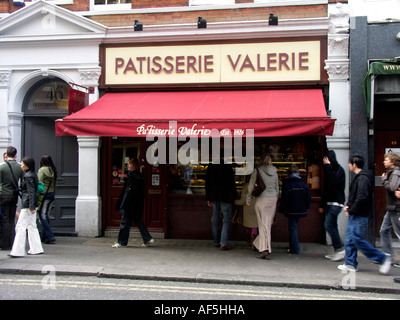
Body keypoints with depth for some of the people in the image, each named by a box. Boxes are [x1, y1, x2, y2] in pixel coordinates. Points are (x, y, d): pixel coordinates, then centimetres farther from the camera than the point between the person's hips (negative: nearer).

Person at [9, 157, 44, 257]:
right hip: (32, 205, 10)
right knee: (31, 226, 13)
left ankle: (18, 251, -4)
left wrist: (31, 207, -20)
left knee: (20, 227, -6)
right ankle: (36, 249, 17)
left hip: (27, 204, -10)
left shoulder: (28, 176, -14)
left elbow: (31, 192, -18)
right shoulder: (33, 175, 14)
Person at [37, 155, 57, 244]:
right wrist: (52, 192, 16)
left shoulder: (42, 170, -9)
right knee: (46, 215, 15)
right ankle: (43, 237, 20)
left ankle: (50, 237, -10)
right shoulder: (53, 171, 9)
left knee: (42, 216, -3)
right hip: (52, 194, 7)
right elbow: (54, 184, 10)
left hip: (43, 194, -7)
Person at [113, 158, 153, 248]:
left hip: (131, 205, -10)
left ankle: (122, 242, 9)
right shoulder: (139, 176, 11)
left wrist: (123, 205, -17)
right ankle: (148, 239, 14)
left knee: (125, 221, 0)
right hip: (137, 205, 10)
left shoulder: (133, 176, -17)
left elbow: (130, 191, -20)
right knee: (137, 221, 15)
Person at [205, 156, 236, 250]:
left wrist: (208, 199, 13)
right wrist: (234, 196, 2)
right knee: (227, 219, -2)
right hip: (225, 196, -5)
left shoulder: (210, 166, 8)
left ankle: (216, 242, 15)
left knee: (215, 219, 11)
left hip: (213, 196, 5)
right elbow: (232, 182, -7)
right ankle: (224, 243, -11)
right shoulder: (228, 166, -6)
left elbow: (207, 183, 9)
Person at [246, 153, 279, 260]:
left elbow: (251, 186, -1)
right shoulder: (274, 172, 8)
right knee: (268, 224, 9)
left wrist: (248, 199, 10)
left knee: (263, 225, -3)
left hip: (262, 199, -4)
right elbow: (277, 188, 15)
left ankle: (265, 249, -9)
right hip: (273, 199, 4)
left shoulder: (257, 171, -4)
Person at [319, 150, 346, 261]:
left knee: (328, 225, -16)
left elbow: (332, 181, -25)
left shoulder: (339, 170, -8)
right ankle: (337, 252, 11)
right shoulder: (330, 170, 18)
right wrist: (322, 205, 21)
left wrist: (327, 166, -17)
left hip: (336, 203, -9)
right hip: (329, 203, 9)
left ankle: (340, 249, -10)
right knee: (332, 227, 7)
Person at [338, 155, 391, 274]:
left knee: (357, 239, -10)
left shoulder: (363, 178, -16)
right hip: (355, 215, 10)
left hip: (360, 216, -10)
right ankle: (351, 263, 15)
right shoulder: (358, 177, 17)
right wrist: (348, 205, 9)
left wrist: (351, 210, -17)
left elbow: (362, 197, -25)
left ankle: (382, 258, -1)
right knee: (349, 240, 10)